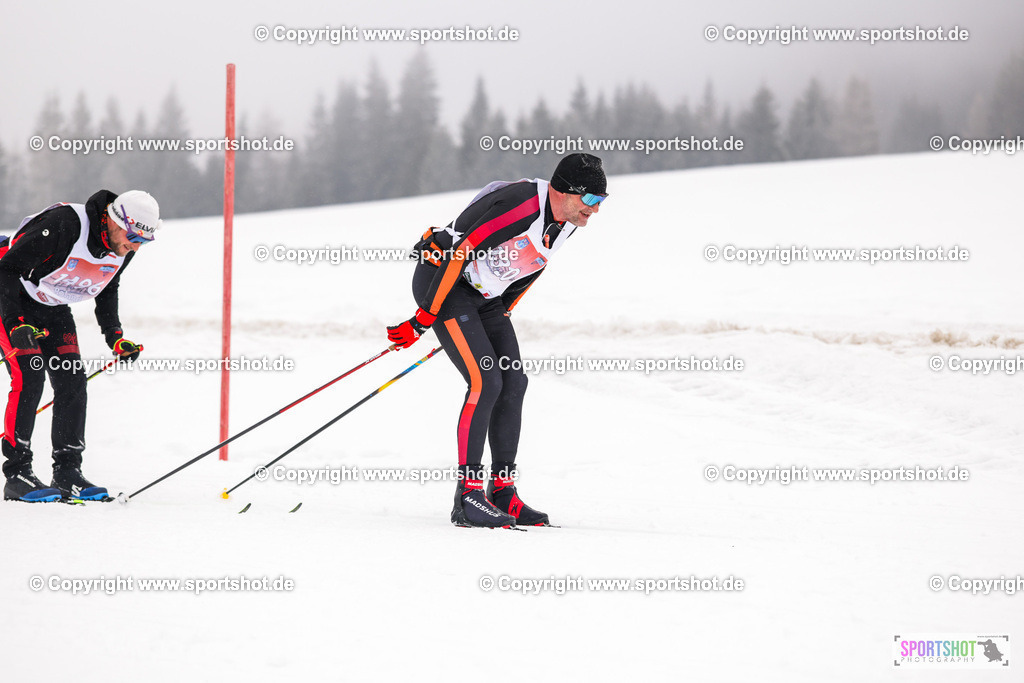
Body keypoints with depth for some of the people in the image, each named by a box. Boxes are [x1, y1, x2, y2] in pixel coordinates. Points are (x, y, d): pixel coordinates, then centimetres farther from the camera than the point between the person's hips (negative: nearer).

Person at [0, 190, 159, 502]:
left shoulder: (123, 248, -10)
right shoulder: (63, 225, -34)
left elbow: (107, 290, 11)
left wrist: (116, 337, 0)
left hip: (53, 309, 7)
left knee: (72, 382, -3)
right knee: (29, 378, -18)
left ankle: (67, 474, 2)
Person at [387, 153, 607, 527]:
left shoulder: (567, 220, -1)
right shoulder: (519, 205, -29)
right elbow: (459, 254, -28)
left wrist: (501, 315, 20)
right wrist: (424, 320, -23)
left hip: (486, 295, 9)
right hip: (442, 280, -9)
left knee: (513, 383, 1)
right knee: (485, 382, -18)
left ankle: (502, 492, 7)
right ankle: (468, 497, -14)